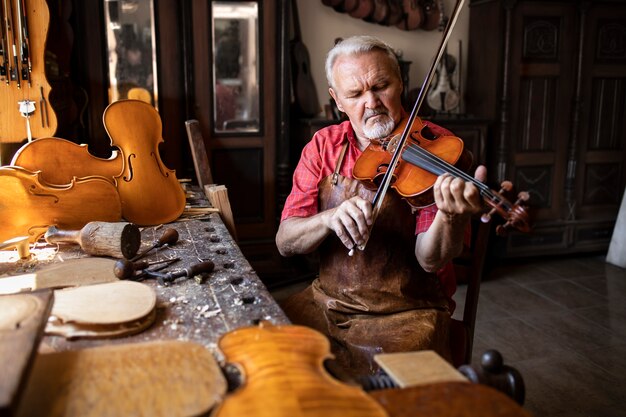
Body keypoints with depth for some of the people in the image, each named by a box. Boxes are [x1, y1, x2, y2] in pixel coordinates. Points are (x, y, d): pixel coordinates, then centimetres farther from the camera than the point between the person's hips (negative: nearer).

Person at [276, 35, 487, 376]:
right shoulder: (324, 147, 2)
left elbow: (430, 261, -17)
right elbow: (285, 243, -4)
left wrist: (452, 216, -38)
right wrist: (330, 217, -25)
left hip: (406, 313, -3)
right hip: (327, 302, 4)